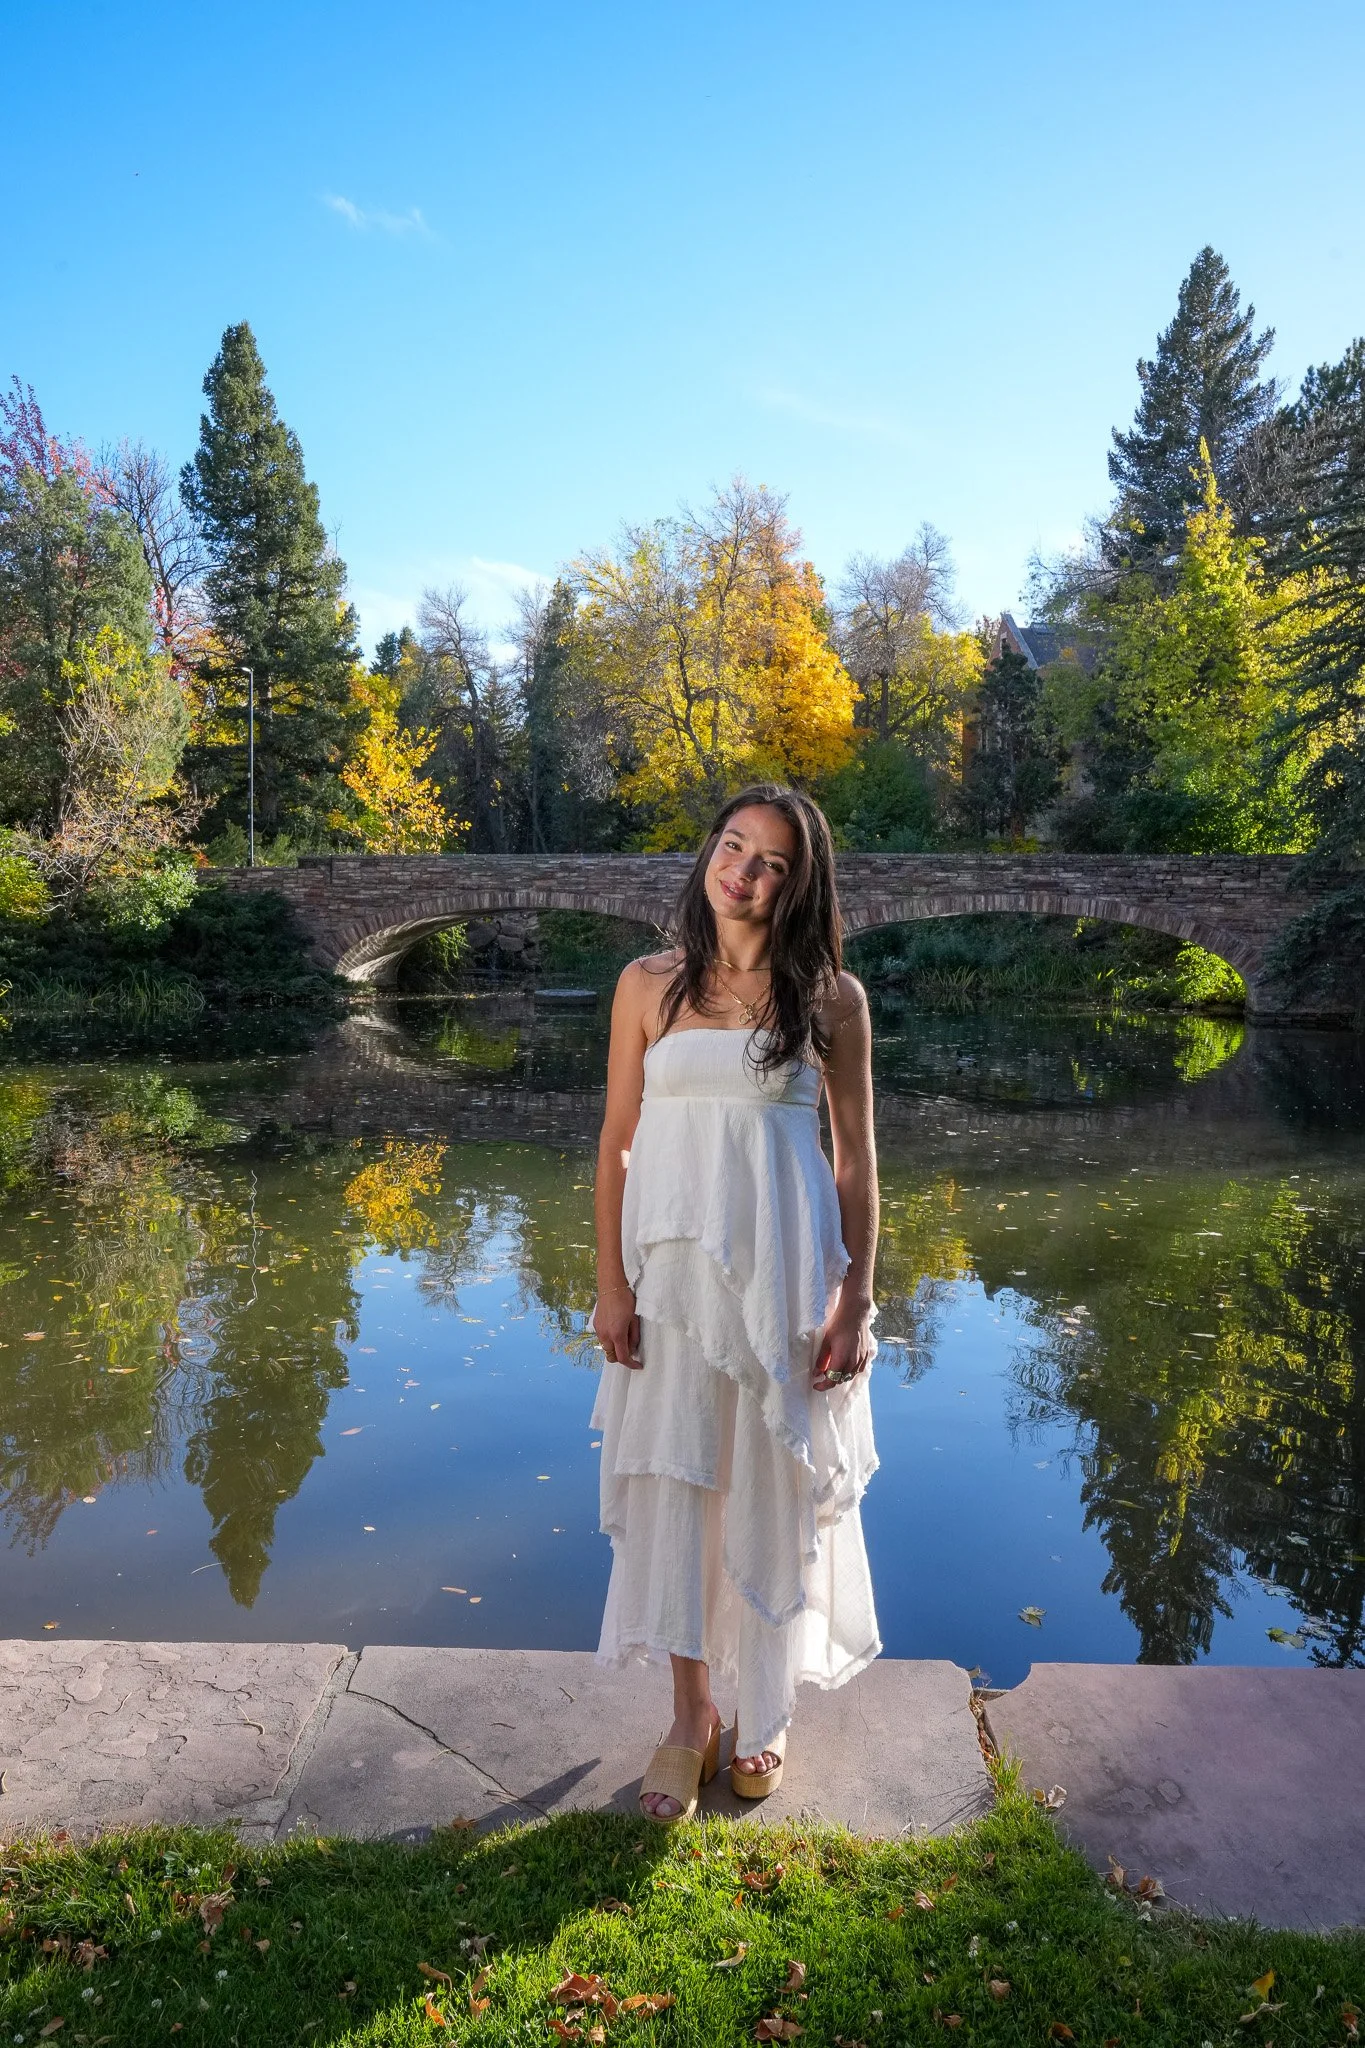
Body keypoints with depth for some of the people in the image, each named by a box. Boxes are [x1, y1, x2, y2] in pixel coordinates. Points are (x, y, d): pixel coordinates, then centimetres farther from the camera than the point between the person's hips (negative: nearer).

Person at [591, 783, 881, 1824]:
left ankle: (763, 1713, 35)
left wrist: (854, 1302, -3)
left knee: (774, 1491, 11)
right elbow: (617, 1143, 3)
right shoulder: (649, 985, 1)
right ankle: (691, 1717, 30)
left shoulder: (831, 998, -2)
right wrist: (611, 1288, -1)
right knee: (674, 1484, 8)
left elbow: (857, 1159, 1)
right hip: (673, 1267, 1)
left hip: (786, 1269, -1)